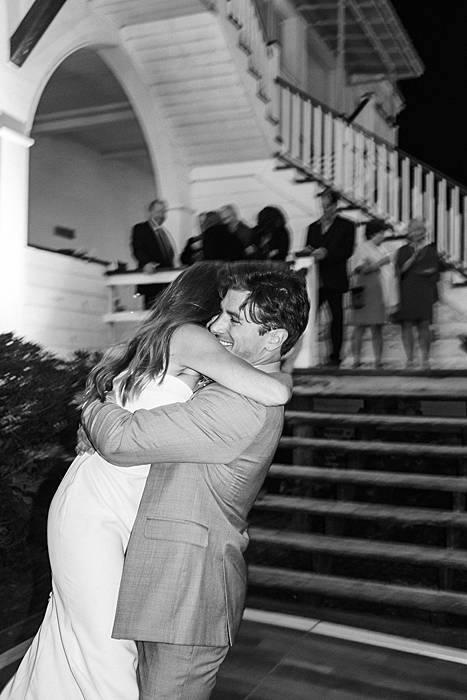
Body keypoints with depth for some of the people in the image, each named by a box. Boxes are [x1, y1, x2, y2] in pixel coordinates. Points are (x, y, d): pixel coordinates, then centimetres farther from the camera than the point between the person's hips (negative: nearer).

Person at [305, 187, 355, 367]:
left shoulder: (346, 226, 4)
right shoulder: (313, 227, 18)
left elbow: (348, 251, -6)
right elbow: (308, 249, 17)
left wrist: (326, 253, -19)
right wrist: (309, 253, -7)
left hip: (335, 281, -3)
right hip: (316, 280, 3)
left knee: (336, 318, 3)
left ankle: (335, 356, 10)